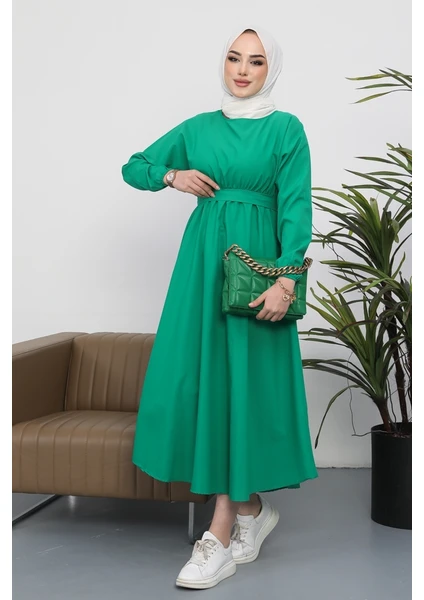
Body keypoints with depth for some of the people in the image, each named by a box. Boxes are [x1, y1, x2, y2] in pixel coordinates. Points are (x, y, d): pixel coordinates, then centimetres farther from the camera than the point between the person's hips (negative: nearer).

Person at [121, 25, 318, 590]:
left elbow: (295, 208, -7)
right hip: (202, 259, 4)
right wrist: (172, 175, 0)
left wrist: (286, 279, -18)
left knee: (241, 382, -5)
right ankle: (252, 508, 20)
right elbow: (133, 167, 20)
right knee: (196, 377, 1)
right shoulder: (198, 128, 12)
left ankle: (221, 536, 2)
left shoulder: (286, 129, 1)